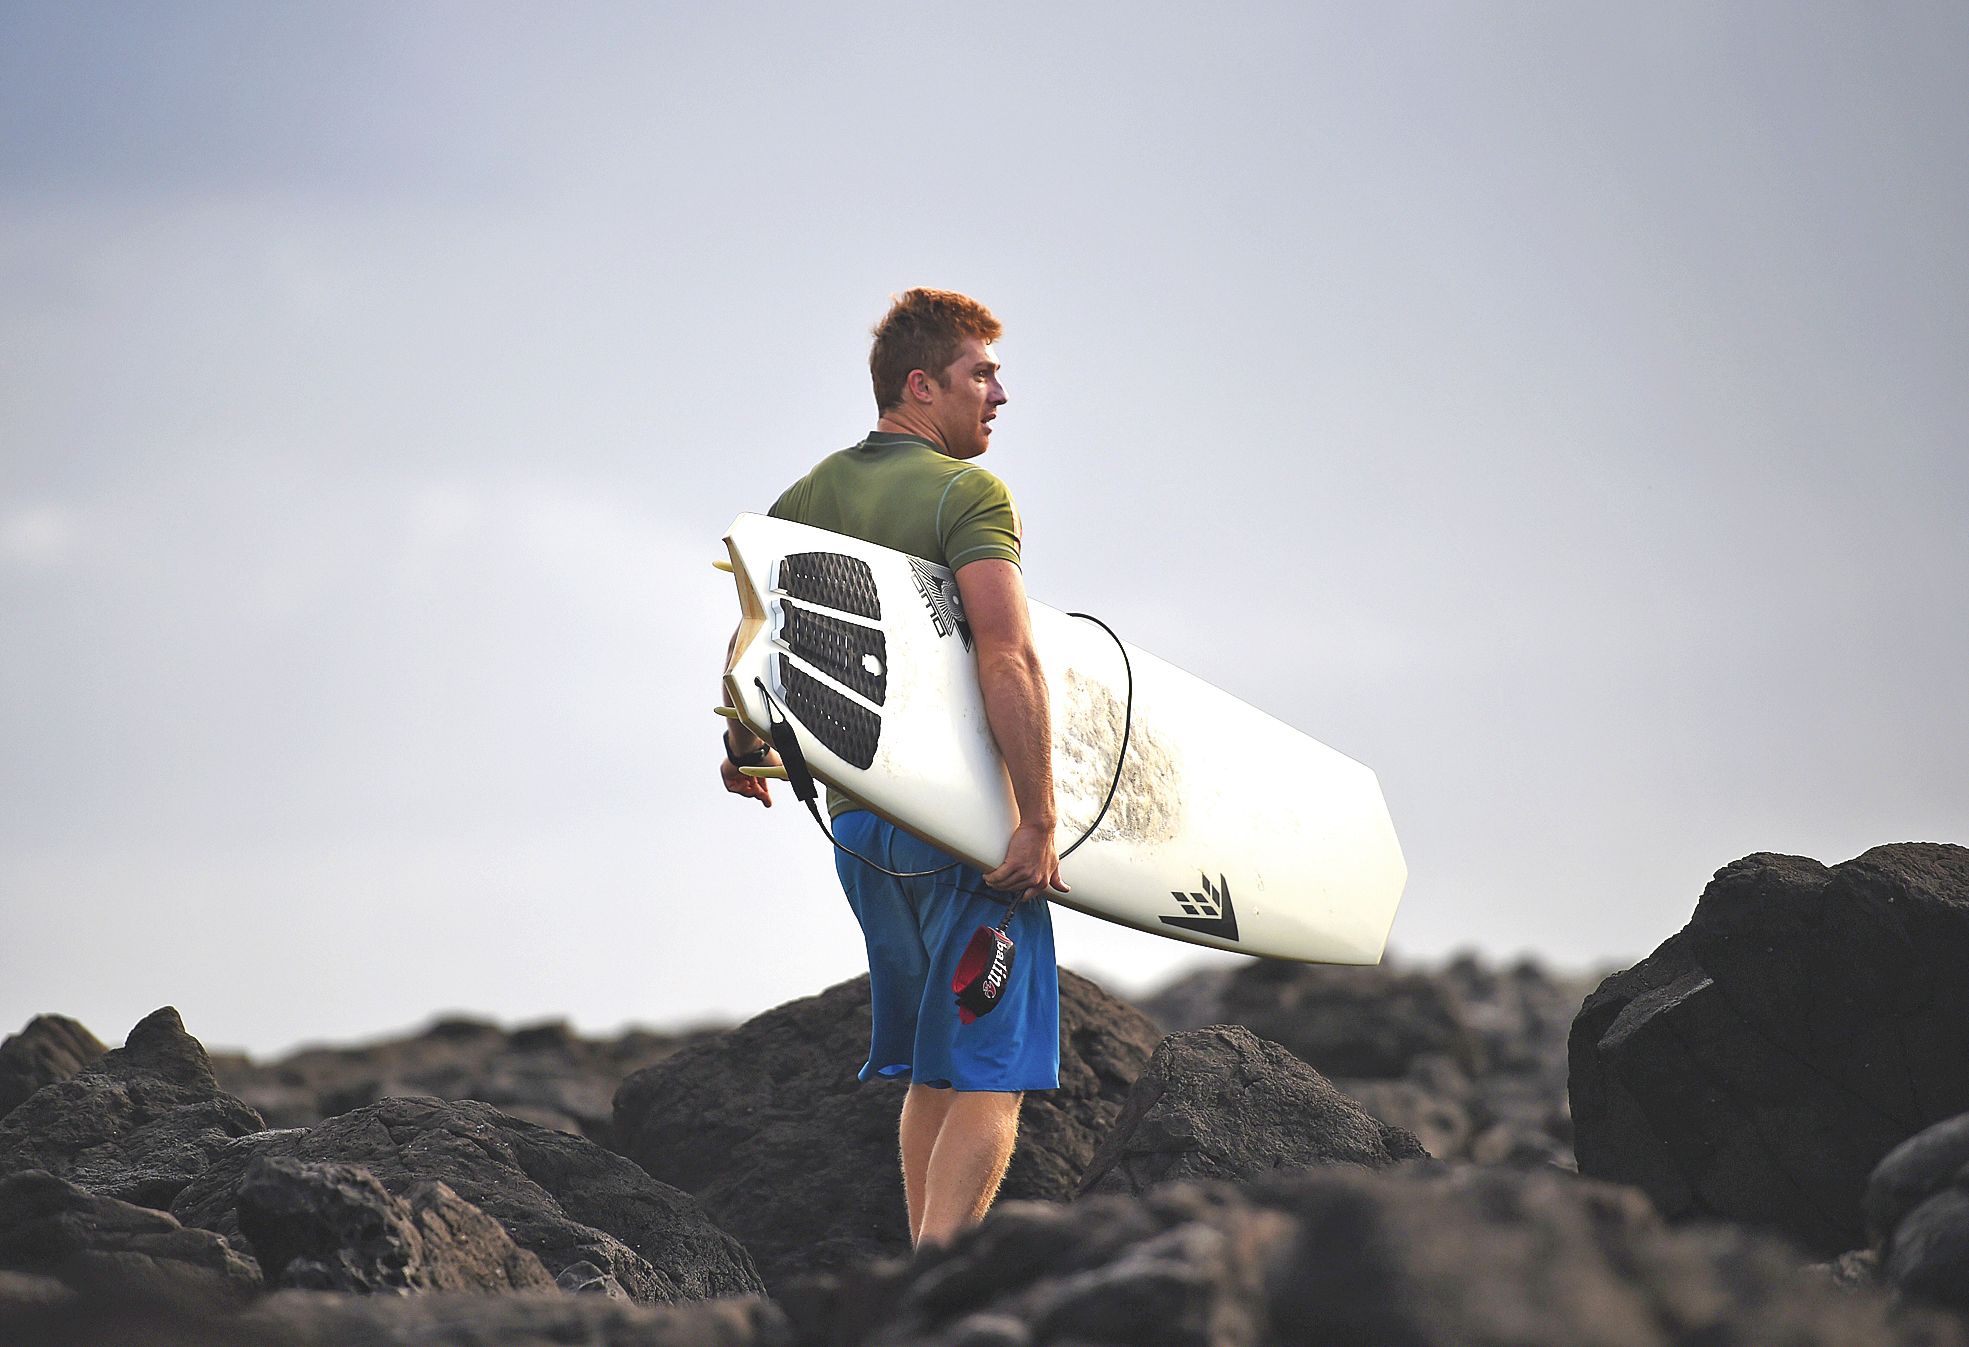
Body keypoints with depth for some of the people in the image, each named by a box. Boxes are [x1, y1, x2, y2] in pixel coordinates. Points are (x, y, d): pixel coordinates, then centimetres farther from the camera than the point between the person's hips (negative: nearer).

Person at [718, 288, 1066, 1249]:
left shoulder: (808, 496, 11)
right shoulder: (967, 493, -11)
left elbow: (749, 632, 18)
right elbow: (1009, 661, -22)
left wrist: (744, 750, 36)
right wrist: (1038, 821, -23)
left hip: (859, 813, 7)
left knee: (929, 1069, 17)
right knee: (991, 1074, -5)